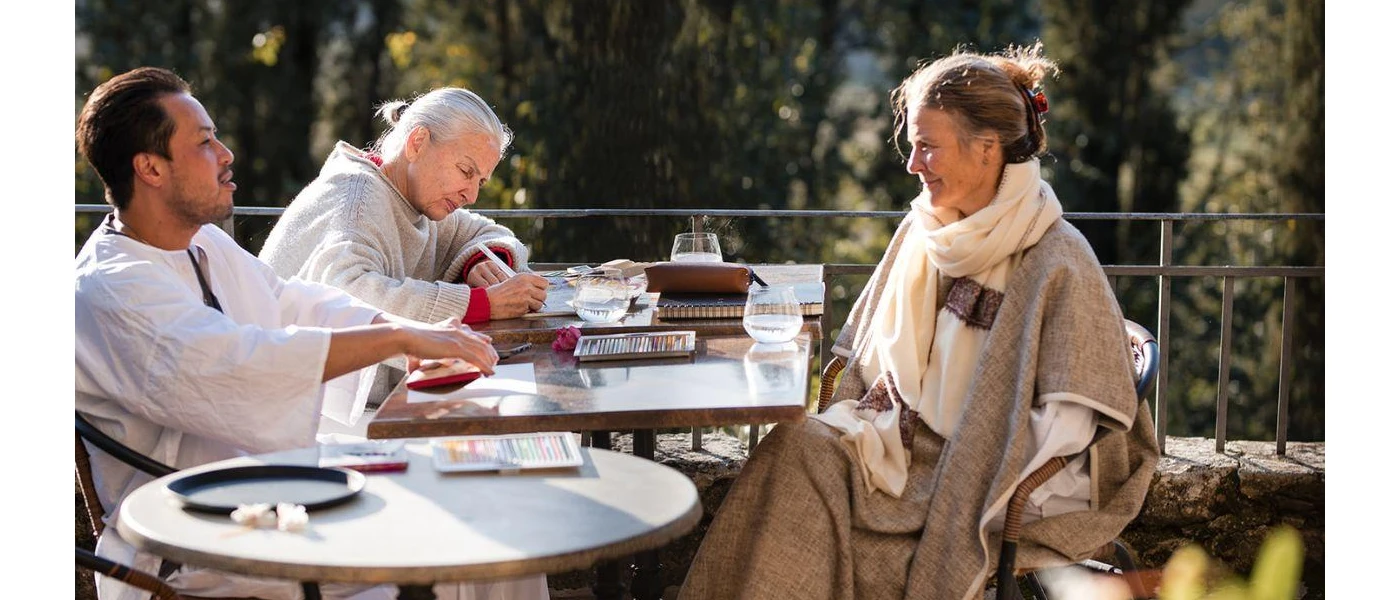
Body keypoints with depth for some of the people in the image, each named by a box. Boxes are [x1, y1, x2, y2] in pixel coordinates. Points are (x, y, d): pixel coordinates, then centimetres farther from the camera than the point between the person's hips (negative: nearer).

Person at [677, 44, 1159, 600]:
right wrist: (865, 420, 0)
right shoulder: (921, 231, 9)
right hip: (898, 444, 6)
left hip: (977, 475, -6)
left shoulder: (1057, 261, -10)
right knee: (798, 445, -25)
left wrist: (984, 487, -17)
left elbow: (1067, 422, -11)